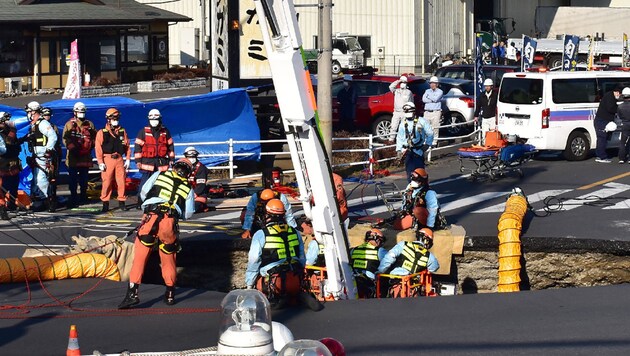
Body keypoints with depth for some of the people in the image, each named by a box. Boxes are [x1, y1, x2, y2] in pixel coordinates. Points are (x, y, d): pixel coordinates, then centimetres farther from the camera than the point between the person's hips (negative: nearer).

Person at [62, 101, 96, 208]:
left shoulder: (89, 124, 10)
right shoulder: (69, 124, 2)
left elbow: (94, 138, 12)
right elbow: (65, 138, -5)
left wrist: (90, 146, -4)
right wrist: (71, 146, -19)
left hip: (86, 156, 2)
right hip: (73, 156, -2)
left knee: (84, 179, 11)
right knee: (72, 178, -2)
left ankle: (83, 198, 22)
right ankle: (73, 198, 2)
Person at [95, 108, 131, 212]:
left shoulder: (122, 132, 11)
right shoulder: (102, 133, -1)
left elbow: (127, 146, 14)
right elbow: (98, 148, -4)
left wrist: (127, 159, 7)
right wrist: (100, 162, -9)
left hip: (119, 159, 3)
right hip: (107, 160, -3)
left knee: (121, 181, 2)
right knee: (107, 182, -4)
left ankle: (121, 201, 13)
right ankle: (105, 203, 2)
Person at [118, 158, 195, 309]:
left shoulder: (159, 175, 15)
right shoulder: (188, 188, 17)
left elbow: (143, 193, 14)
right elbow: (188, 214, 14)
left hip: (151, 218, -2)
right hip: (170, 223, 2)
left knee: (140, 256, -1)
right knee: (168, 257, 18)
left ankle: (132, 292, -10)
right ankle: (170, 294, 25)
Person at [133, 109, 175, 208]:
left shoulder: (165, 131, 9)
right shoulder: (143, 132, 0)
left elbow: (170, 145, 16)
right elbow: (138, 146, -1)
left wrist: (171, 158, 11)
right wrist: (138, 161, -6)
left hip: (161, 161, 3)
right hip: (147, 161, -3)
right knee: (145, 181, -8)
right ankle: (140, 202, -4)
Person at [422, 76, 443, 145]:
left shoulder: (440, 92, 3)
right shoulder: (427, 91, 16)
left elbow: (435, 99, -14)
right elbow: (424, 99, -1)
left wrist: (429, 96, 0)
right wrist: (432, 100, -7)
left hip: (436, 112, -4)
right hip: (427, 112, 4)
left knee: (435, 128, -5)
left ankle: (434, 142, 0)